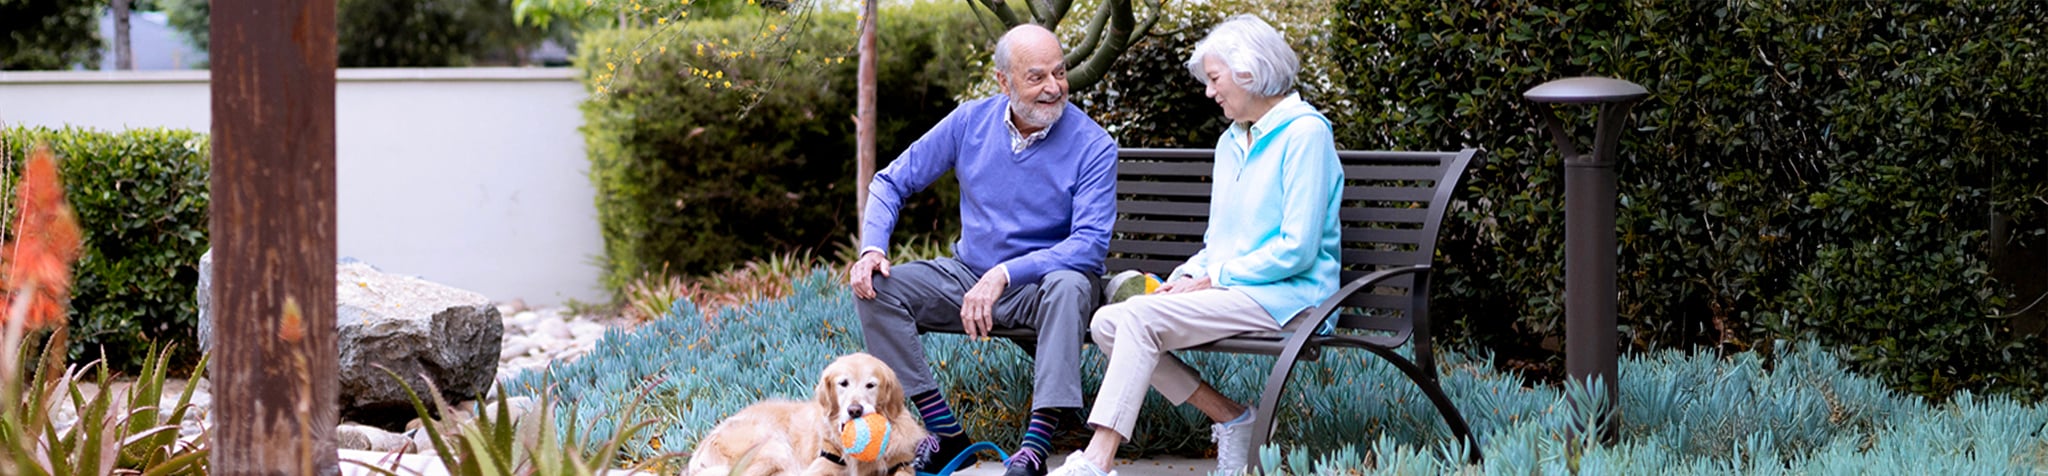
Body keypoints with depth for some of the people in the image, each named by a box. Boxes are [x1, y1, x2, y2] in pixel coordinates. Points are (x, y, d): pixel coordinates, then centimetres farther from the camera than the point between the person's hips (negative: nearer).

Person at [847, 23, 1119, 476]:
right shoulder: (971, 121, -3)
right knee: (875, 287, -16)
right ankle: (946, 433, -18)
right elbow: (892, 182, 5)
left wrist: (1003, 275, -32)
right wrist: (872, 249, -14)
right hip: (968, 275, 4)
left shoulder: (1092, 145, -14)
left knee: (1069, 285, -38)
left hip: (1040, 286, -4)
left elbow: (1090, 244, -23)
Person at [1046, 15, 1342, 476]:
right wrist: (1188, 277, 3)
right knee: (1107, 322, -11)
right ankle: (1230, 419, -3)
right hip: (1228, 287, 9)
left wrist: (1212, 279, -13)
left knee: (1140, 316, -27)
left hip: (1282, 295, -9)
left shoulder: (1304, 134, -9)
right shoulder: (1231, 142, 20)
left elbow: (1297, 249, -15)